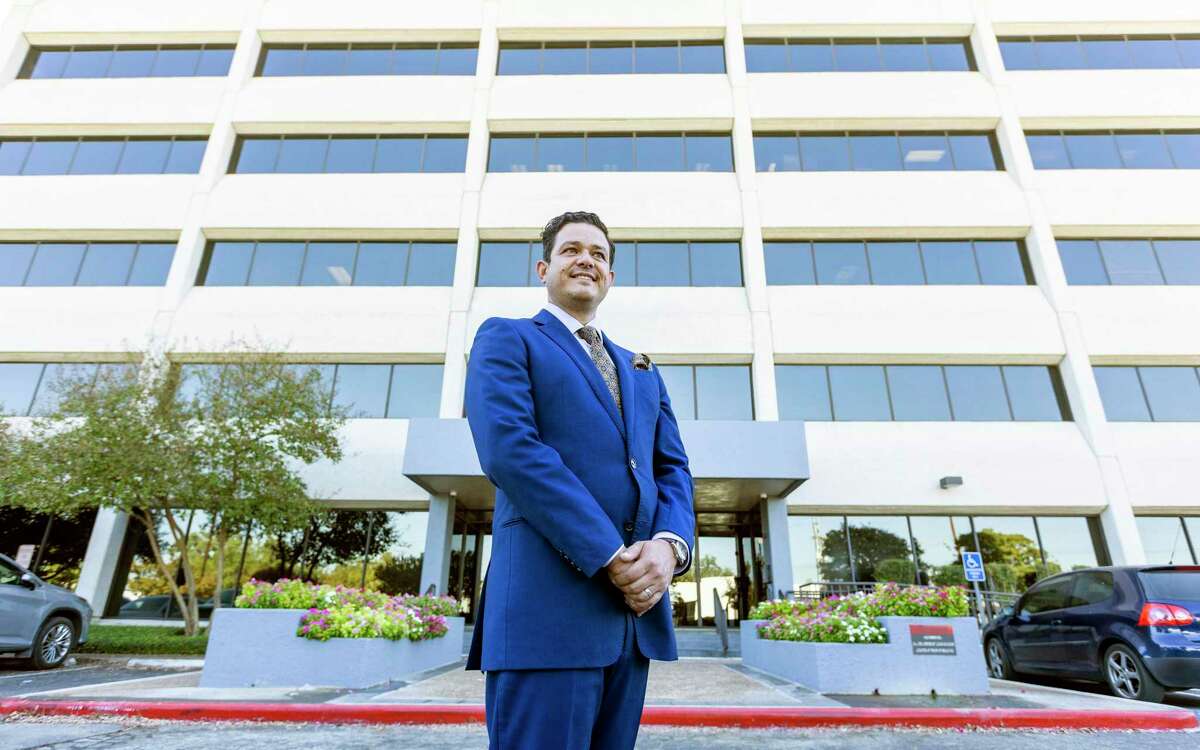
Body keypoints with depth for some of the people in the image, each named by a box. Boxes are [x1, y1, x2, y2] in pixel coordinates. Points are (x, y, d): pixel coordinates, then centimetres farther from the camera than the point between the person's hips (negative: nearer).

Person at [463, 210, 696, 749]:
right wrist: (611, 557, -16)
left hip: (636, 607, 6)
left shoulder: (643, 371, 23)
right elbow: (508, 450, -12)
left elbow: (673, 470, 14)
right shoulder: (505, 339, 5)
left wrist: (669, 544, -9)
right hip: (549, 605, -5)